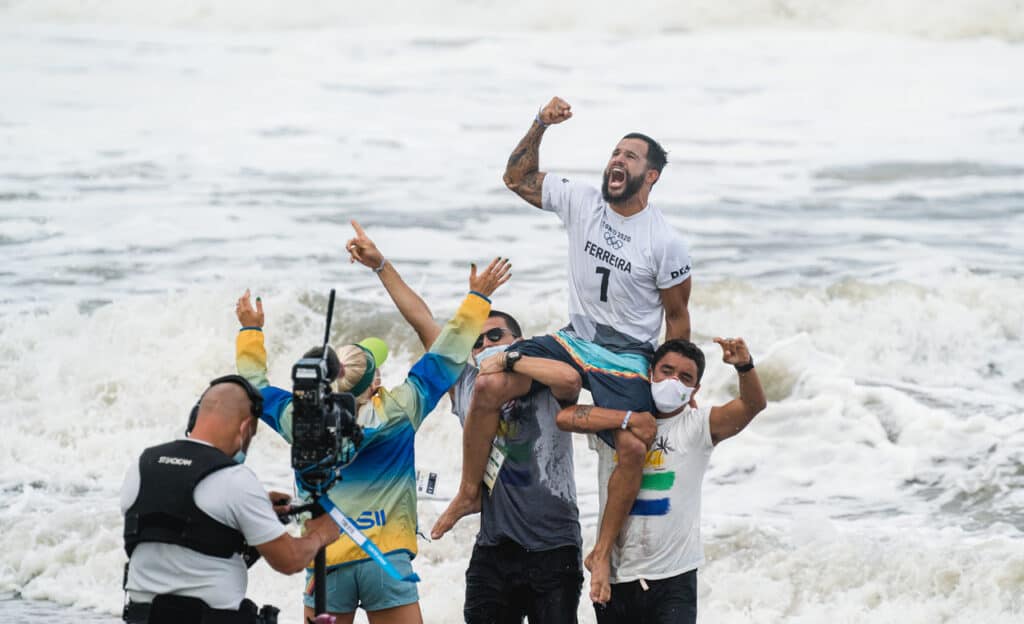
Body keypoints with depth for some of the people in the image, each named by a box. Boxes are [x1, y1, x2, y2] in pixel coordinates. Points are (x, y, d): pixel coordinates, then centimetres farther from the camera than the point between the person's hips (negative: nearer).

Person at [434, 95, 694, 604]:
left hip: (628, 360, -3)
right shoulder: (582, 203, -1)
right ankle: (468, 495, -3)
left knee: (634, 448, -27)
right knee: (490, 388, -19)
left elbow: (677, 316, -2)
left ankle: (601, 553, -11)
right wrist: (541, 126, -10)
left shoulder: (665, 243, -11)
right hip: (574, 340, 4)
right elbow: (517, 178, 5)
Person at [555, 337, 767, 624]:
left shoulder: (699, 425, -2)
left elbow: (754, 404, -16)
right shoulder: (614, 424, 2)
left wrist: (744, 366, -37)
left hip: (673, 578, -3)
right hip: (613, 577, 3)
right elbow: (565, 417, -15)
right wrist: (631, 418, -17)